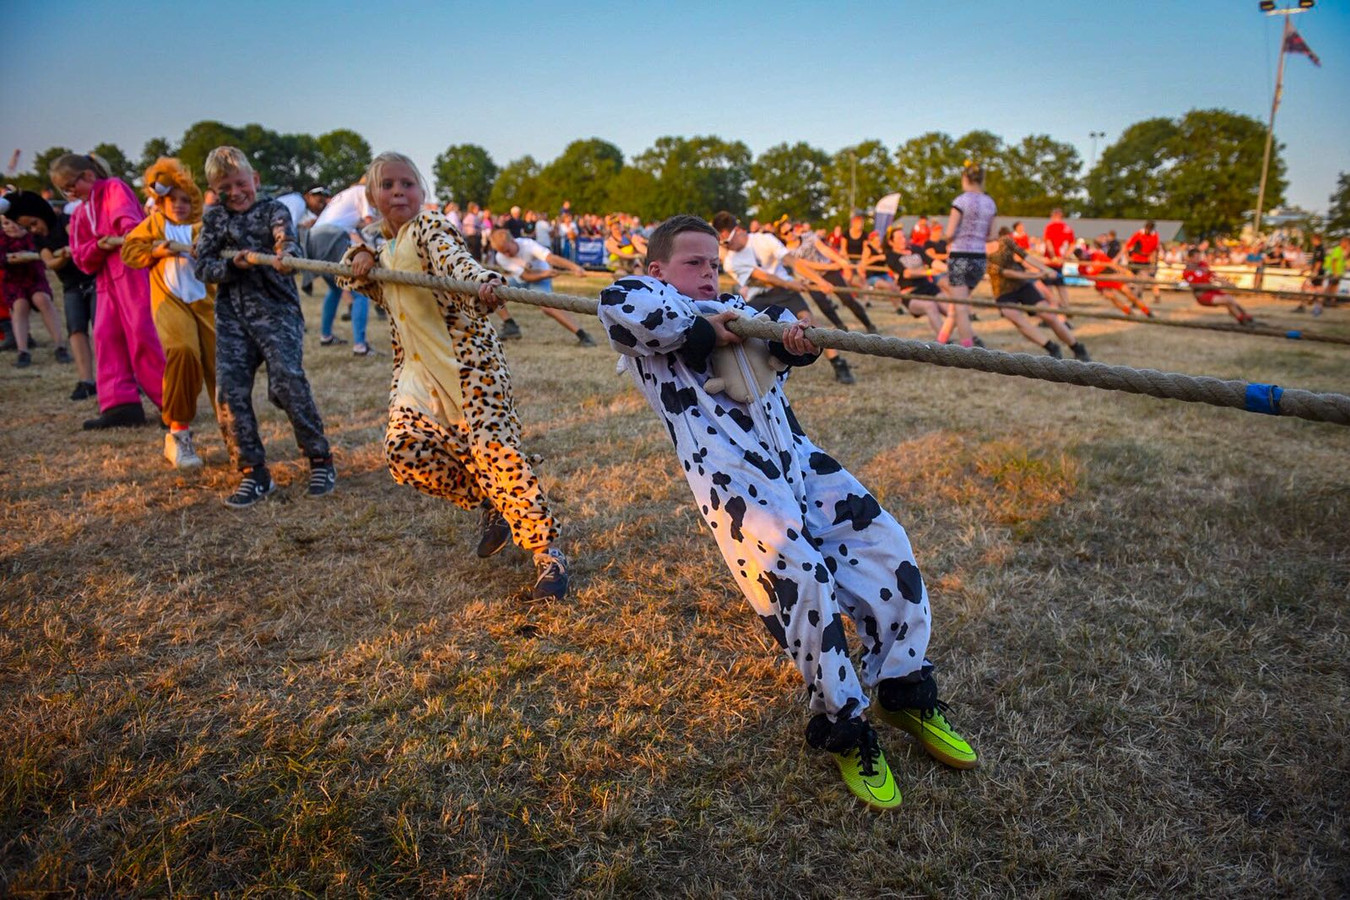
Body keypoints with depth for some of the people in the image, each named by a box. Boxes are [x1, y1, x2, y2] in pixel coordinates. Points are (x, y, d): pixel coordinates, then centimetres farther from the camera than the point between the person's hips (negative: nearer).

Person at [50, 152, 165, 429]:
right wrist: (99, 246, -7)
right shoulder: (79, 214, 22)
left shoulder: (114, 188, 3)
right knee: (106, 336, -2)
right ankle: (120, 404, -3)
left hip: (133, 269, -8)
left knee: (142, 332, -11)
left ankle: (170, 401, -6)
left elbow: (126, 217, -18)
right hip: (107, 279, 8)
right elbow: (81, 258, 14)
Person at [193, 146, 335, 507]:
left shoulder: (273, 210, 4)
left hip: (276, 308, -4)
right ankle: (253, 473, 6)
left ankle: (320, 460, -2)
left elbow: (286, 237, -18)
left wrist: (285, 255, -42)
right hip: (232, 316, 4)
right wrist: (232, 265, -15)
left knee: (287, 381, -18)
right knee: (230, 392, -4)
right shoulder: (214, 218, 14)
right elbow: (202, 266, 6)